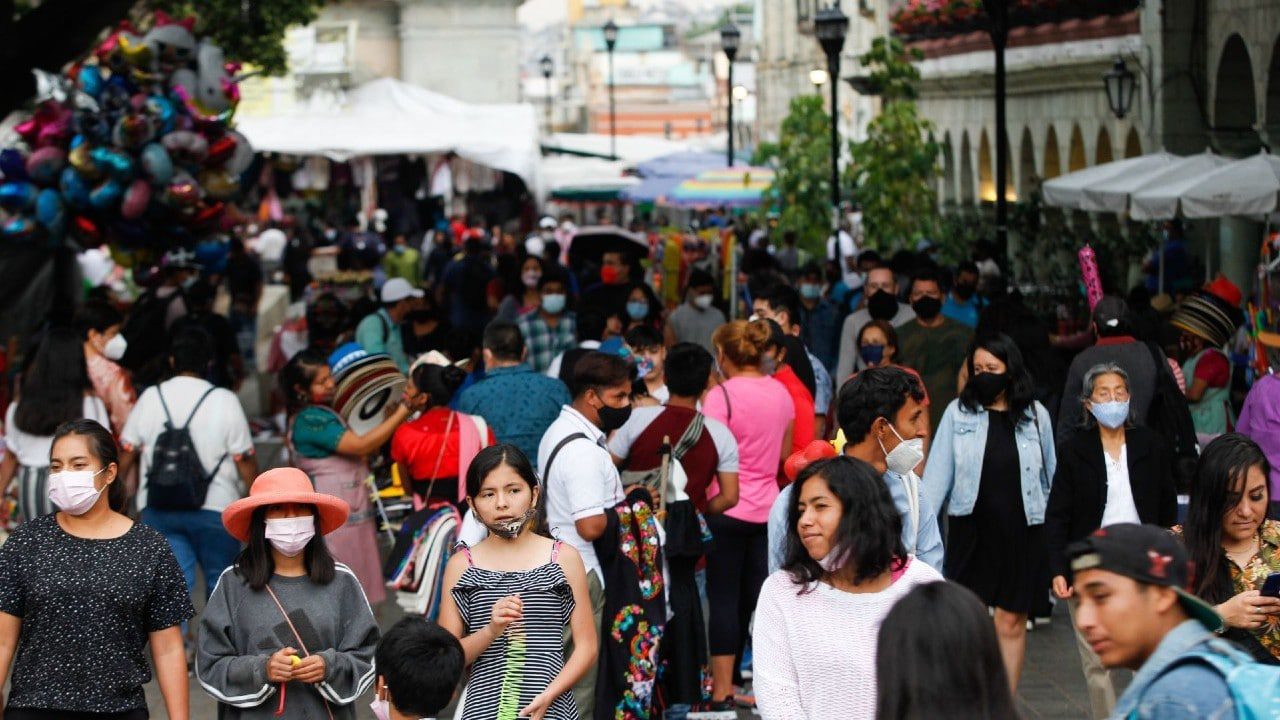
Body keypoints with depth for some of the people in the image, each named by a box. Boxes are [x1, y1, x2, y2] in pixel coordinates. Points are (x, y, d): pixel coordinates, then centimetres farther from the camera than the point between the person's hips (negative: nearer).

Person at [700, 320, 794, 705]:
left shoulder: (721, 395, -14)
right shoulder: (781, 392, 6)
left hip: (727, 510, -6)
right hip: (768, 507, 6)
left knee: (724, 598, -1)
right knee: (755, 597, 11)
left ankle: (722, 688, 1)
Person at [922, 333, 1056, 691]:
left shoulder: (1036, 415, 3)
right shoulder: (958, 413, 0)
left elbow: (1050, 476, 10)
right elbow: (938, 473, -1)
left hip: (1020, 531, 1)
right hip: (971, 529, -1)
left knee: (1011, 622, 6)